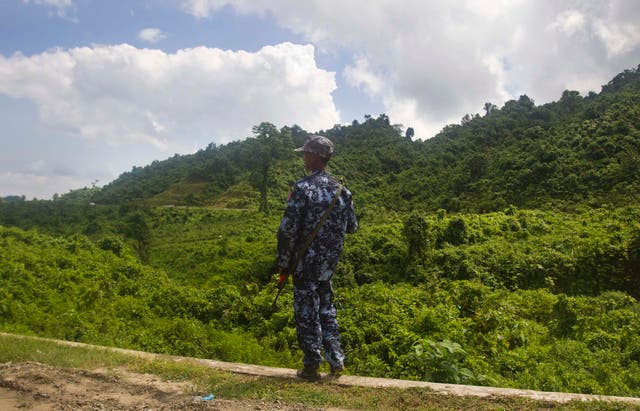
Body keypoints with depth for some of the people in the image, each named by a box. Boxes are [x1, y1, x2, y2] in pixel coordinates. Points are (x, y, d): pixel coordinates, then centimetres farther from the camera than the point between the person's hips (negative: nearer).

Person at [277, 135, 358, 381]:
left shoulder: (302, 188, -16)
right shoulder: (341, 190, 3)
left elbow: (288, 229, -17)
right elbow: (352, 227, 11)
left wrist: (284, 264, -8)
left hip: (306, 264, -5)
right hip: (329, 266, 6)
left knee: (307, 314, 5)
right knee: (326, 310, 19)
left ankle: (312, 367, 14)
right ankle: (336, 361, 22)